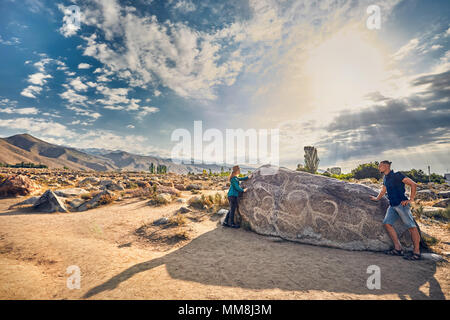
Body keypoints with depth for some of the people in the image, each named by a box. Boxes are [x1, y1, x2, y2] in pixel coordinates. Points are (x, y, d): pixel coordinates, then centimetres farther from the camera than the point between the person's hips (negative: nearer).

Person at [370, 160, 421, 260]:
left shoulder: (397, 175, -7)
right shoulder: (385, 178, 17)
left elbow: (413, 184, -10)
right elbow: (383, 190, 32)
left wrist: (411, 199, -12)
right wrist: (377, 199, 43)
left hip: (401, 204, -8)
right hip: (392, 205, 8)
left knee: (411, 226, -5)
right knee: (387, 223, -3)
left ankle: (417, 252, -1)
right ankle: (398, 248, 2)